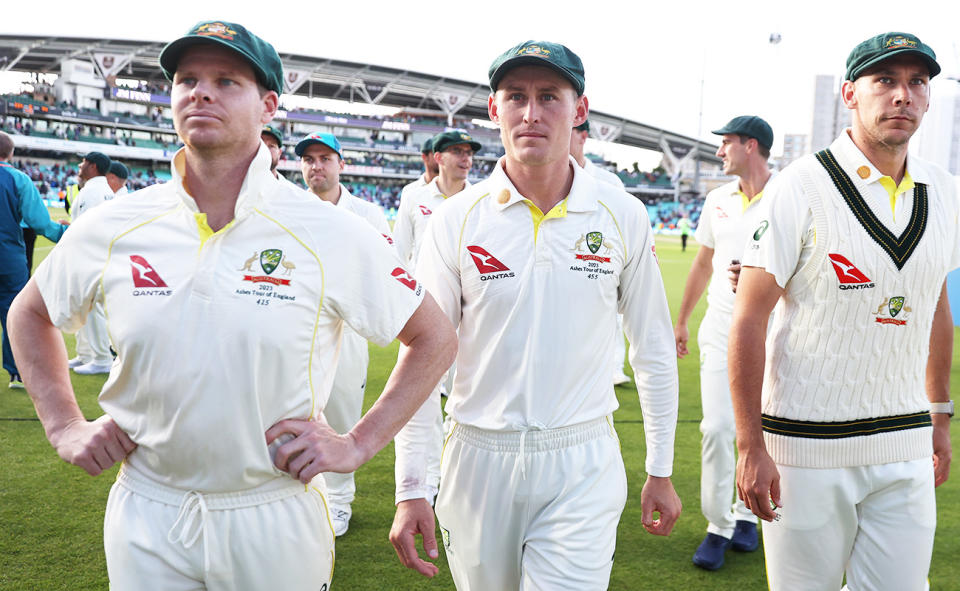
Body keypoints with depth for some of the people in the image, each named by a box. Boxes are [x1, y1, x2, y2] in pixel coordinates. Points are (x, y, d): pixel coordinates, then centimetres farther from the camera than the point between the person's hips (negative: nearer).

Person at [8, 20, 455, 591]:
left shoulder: (331, 234, -11)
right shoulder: (112, 228, -2)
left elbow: (435, 338, -3)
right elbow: (30, 314, 16)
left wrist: (358, 444, -9)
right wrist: (66, 426, 6)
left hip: (276, 520, -2)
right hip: (146, 522, 2)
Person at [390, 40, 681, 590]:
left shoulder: (624, 217, -2)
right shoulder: (456, 219, -4)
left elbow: (654, 350, 7)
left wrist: (661, 471, 9)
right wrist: (412, 489, -5)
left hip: (584, 466, 0)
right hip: (479, 460, 1)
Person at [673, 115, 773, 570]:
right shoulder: (717, 200, 9)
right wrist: (680, 321, 20)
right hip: (720, 329, 3)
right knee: (716, 427, -4)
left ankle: (746, 514, 27)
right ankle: (719, 525, 8)